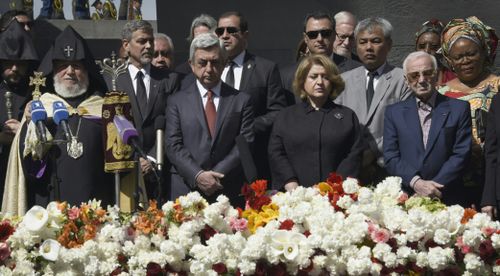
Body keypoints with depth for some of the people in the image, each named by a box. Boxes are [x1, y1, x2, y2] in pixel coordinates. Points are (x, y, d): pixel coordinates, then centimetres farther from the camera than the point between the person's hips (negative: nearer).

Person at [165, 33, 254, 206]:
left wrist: (217, 175, -10)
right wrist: (198, 175, -12)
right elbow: (173, 146, 2)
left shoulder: (241, 100, 9)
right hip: (186, 192, 0)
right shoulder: (177, 101, 10)